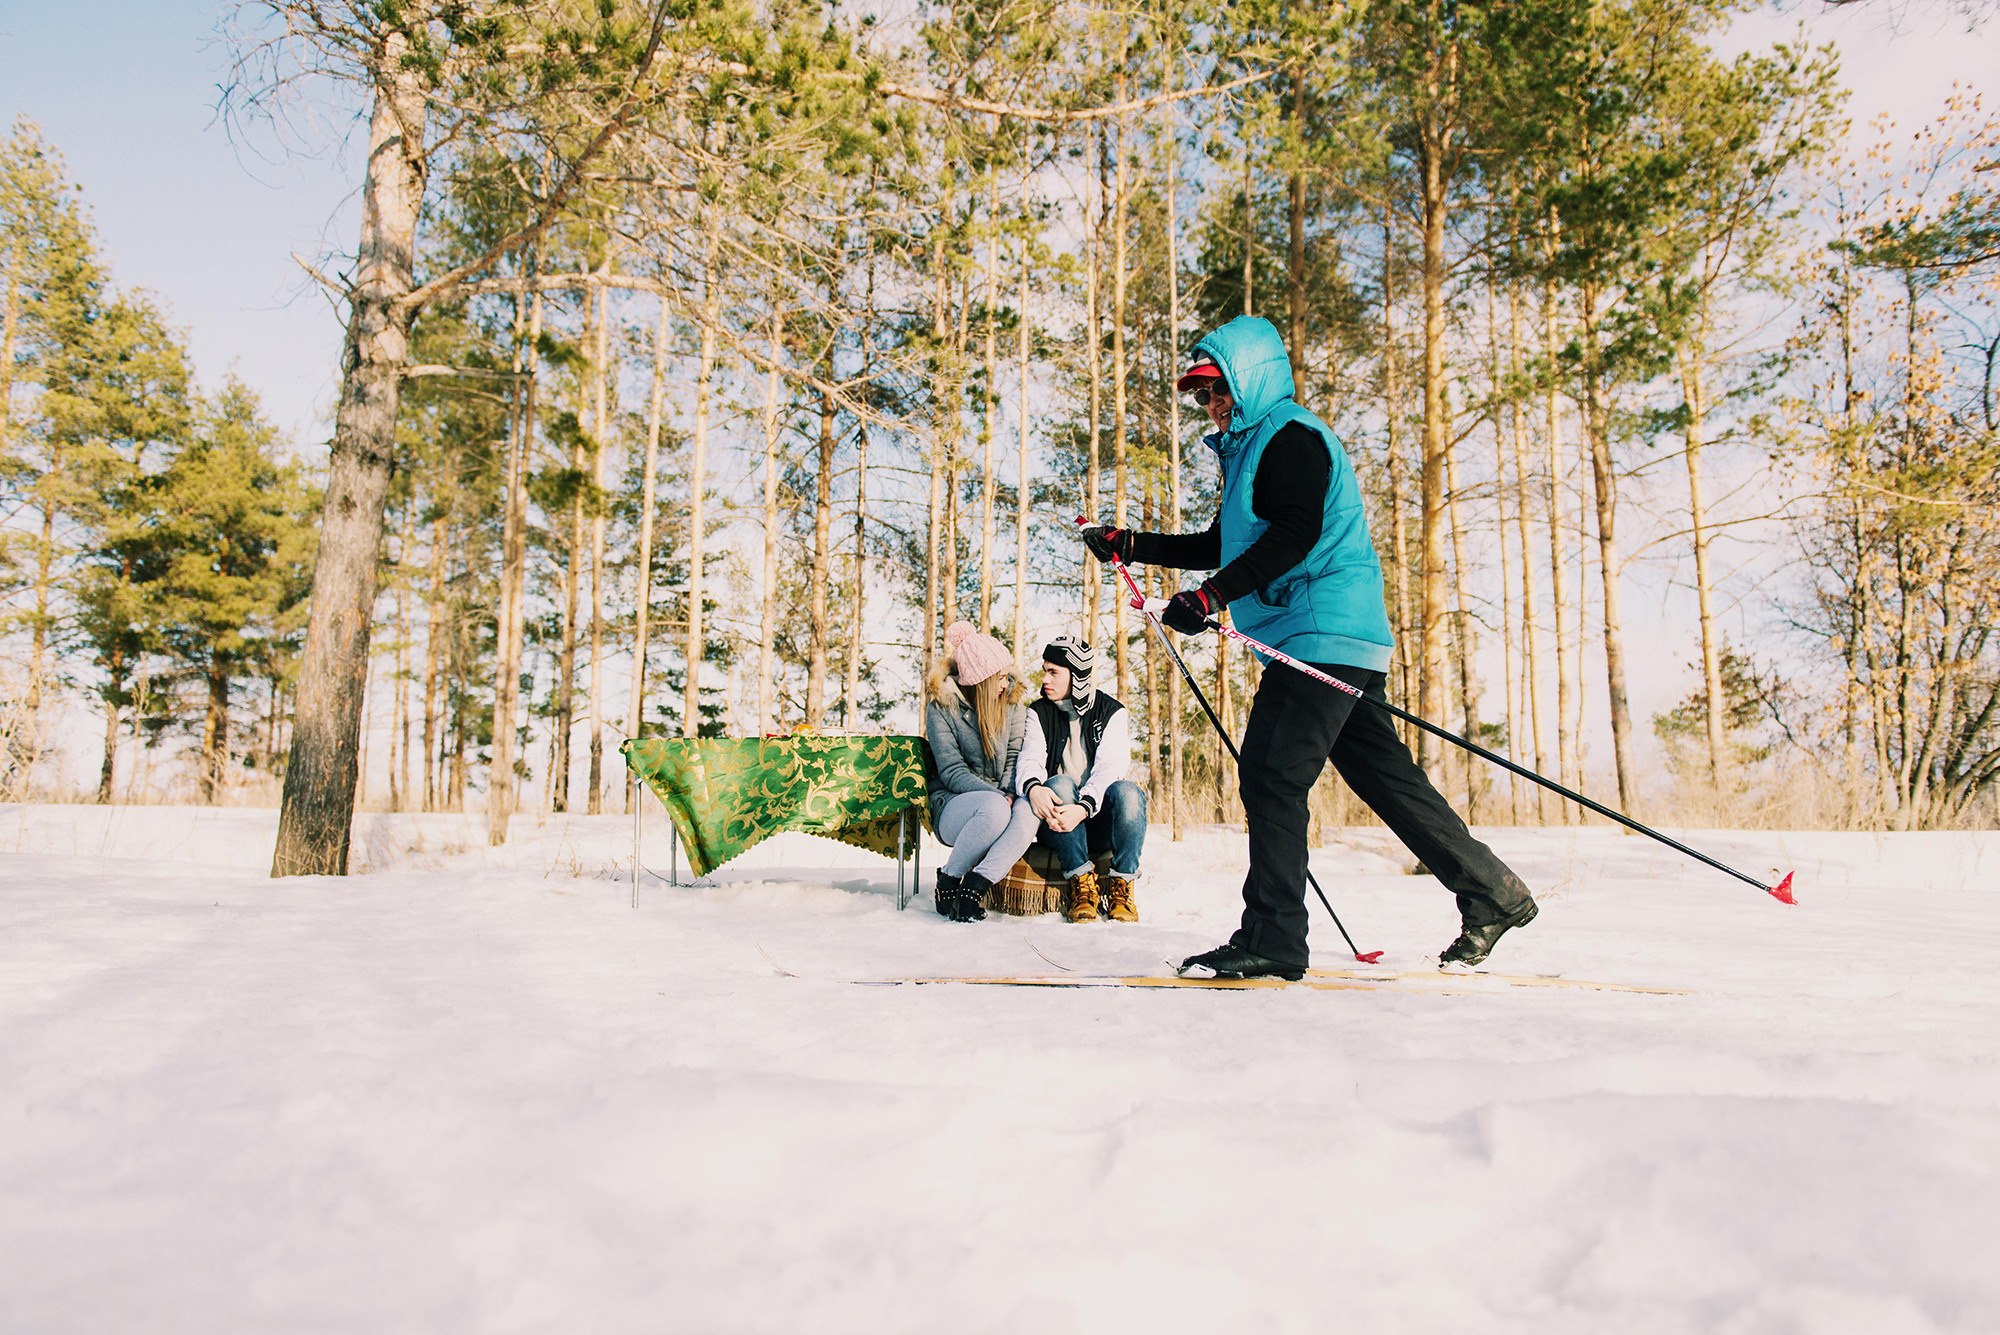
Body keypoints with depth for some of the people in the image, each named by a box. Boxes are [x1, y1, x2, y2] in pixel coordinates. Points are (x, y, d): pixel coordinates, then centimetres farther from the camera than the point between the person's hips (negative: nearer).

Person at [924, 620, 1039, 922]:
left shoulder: (1013, 703, 8)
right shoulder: (941, 709, -4)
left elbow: (1016, 758, 3)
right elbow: (952, 772, -10)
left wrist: (1010, 794, -18)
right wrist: (996, 796, -24)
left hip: (1000, 799, 3)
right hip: (952, 805, -3)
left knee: (1028, 810, -34)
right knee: (994, 808, -39)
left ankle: (975, 886, -35)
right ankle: (948, 881, -18)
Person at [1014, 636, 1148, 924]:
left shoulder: (1112, 713, 3)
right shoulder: (1038, 714, 8)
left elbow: (1109, 768, -13)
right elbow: (1029, 759, -10)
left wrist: (1083, 808, -33)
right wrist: (1033, 787, -35)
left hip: (1099, 819, 0)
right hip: (1056, 818, 0)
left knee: (1129, 792, -32)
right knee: (1059, 784, -32)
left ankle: (1120, 885, -17)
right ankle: (1081, 883, -25)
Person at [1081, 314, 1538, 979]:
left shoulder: (1291, 435, -5)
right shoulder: (1251, 447, 26)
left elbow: (1295, 533, -21)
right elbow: (1219, 546, 31)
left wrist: (1211, 596, -27)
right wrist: (1129, 545, 24)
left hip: (1323, 634, -10)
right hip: (1336, 642, 10)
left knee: (1271, 775, -13)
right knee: (1384, 775, 11)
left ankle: (1271, 938, -12)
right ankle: (1492, 894, 18)